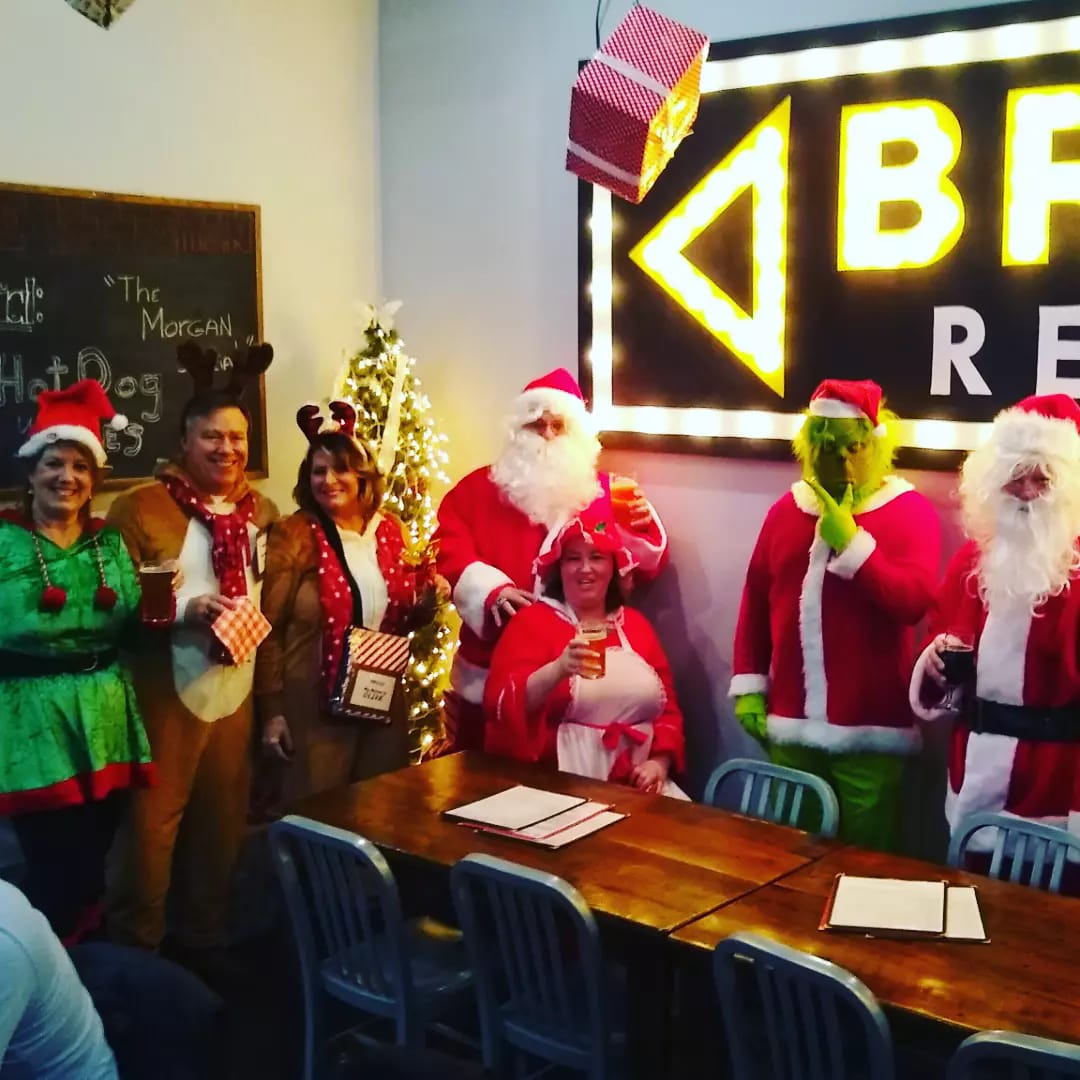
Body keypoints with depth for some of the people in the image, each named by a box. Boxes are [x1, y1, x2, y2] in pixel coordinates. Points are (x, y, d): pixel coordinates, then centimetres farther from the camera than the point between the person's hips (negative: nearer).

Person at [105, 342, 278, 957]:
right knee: (152, 822, 0)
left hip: (236, 693, 5)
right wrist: (187, 609, -22)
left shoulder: (264, 514, 11)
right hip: (166, 693, -5)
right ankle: (136, 951, 17)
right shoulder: (141, 509, -7)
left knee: (223, 824, 14)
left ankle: (205, 942, 31)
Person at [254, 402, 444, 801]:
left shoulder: (391, 531, 5)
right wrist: (271, 709, -11)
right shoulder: (293, 536, -8)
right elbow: (268, 629, -9)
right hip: (315, 704, -4)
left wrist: (426, 604, -4)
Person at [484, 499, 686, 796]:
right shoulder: (533, 620, 1)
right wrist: (558, 669, -28)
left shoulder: (635, 623, 14)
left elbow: (667, 708, 15)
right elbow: (502, 705, -12)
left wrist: (659, 762, -3)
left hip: (639, 780, 4)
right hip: (566, 781, -4)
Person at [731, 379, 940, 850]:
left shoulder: (910, 510, -4)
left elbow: (914, 601, -18)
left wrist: (851, 542, -20)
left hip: (871, 731, -4)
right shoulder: (786, 509, 10)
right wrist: (748, 686, 7)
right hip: (790, 725, 4)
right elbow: (756, 601, 12)